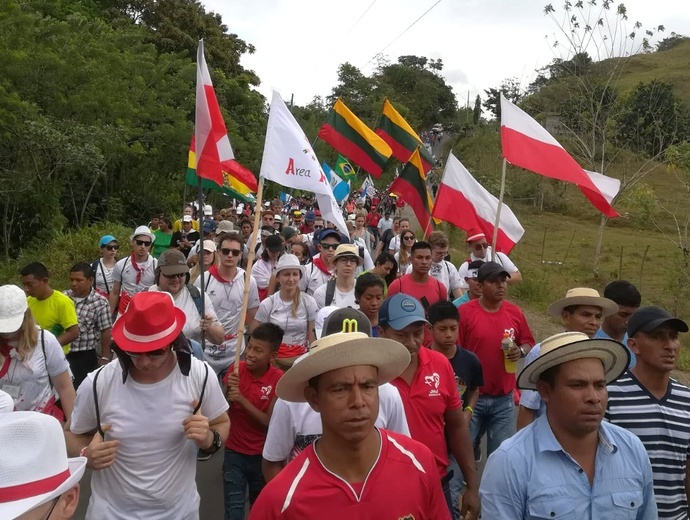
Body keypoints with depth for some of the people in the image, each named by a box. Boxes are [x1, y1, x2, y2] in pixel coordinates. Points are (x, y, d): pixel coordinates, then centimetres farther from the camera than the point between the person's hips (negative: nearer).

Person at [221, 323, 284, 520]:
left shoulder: (279, 379, -16)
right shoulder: (237, 369, -8)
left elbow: (269, 422, -19)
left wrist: (241, 399, -29)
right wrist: (228, 391, -24)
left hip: (262, 454, -1)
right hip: (234, 452, 1)